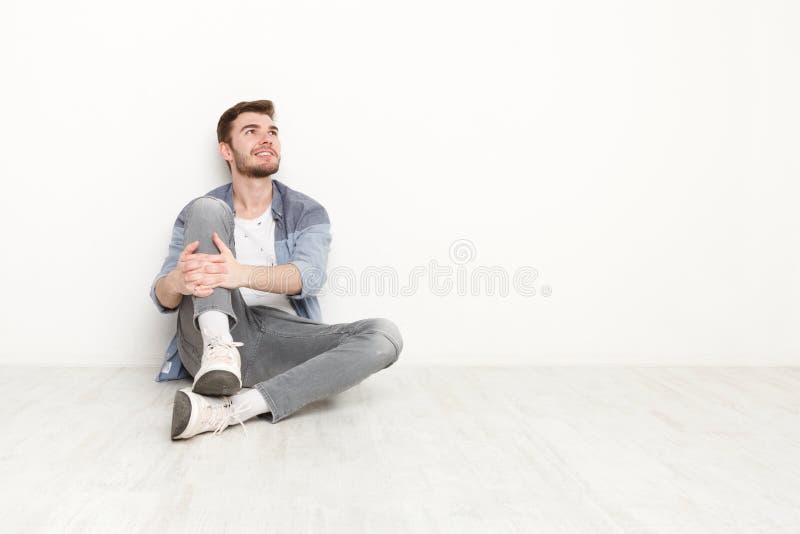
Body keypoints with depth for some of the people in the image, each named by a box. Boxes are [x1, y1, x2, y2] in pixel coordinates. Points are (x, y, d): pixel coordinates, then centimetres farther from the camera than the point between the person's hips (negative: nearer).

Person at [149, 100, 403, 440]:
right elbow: (162, 297, 2)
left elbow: (309, 276, -11)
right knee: (206, 210, -13)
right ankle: (219, 350, -35)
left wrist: (243, 274, -34)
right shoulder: (197, 212, 12)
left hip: (281, 342, 1)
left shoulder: (308, 213, 10)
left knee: (384, 335, -26)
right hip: (218, 337, 0)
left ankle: (231, 409, -40)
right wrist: (178, 281, -26)